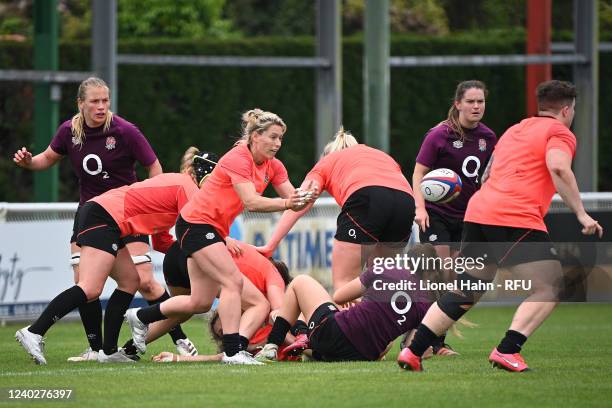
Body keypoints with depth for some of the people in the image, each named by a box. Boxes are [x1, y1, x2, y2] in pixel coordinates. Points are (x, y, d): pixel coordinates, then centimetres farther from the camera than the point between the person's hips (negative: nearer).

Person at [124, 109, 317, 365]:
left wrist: (301, 199, -28)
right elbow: (251, 202, -31)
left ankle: (140, 317, 28)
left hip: (215, 229, 9)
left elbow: (291, 196, -5)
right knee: (233, 281, -21)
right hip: (196, 223, -9)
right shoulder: (238, 159, -21)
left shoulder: (273, 166, 4)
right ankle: (233, 351, -21)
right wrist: (285, 203, -43)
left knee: (200, 303, 10)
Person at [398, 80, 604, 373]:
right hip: (516, 218, -8)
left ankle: (413, 351, 8)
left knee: (465, 293, 15)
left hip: (478, 212, 8)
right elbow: (558, 167, -16)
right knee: (551, 288, -3)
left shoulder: (514, 131, 28)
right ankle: (507, 351, -17)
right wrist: (581, 214, -14)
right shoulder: (559, 132, 4)